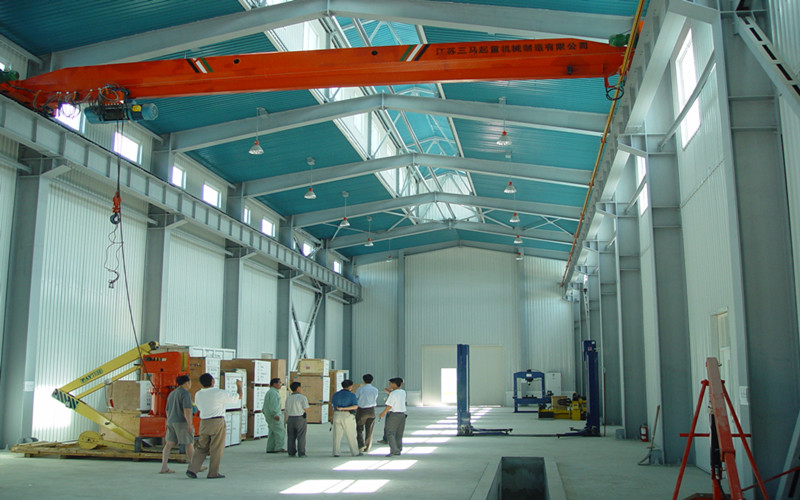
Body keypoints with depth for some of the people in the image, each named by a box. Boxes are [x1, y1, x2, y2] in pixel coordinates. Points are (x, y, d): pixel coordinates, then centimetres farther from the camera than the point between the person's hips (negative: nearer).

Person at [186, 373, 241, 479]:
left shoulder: (198, 394, 4)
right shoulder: (220, 393, -11)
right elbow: (238, 397, -2)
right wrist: (239, 386, 17)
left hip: (204, 422, 5)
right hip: (217, 422, -5)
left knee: (201, 447, 13)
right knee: (216, 448, 3)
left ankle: (192, 469, 4)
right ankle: (213, 473, 6)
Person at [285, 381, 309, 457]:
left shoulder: (288, 398, 9)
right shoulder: (302, 397, -8)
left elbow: (287, 411, 11)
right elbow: (306, 409, -12)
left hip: (290, 418, 5)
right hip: (300, 418, -5)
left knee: (291, 437, 10)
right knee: (301, 437, 0)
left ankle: (291, 452, 11)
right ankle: (301, 453, -1)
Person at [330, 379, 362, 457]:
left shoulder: (335, 395, 6)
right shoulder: (352, 395, -7)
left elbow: (332, 404, 19)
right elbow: (355, 407, -17)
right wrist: (343, 408, -18)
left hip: (337, 416, 4)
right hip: (348, 416, -4)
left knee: (337, 435, 8)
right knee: (351, 435, 6)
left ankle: (335, 453, 6)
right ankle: (355, 452, 13)